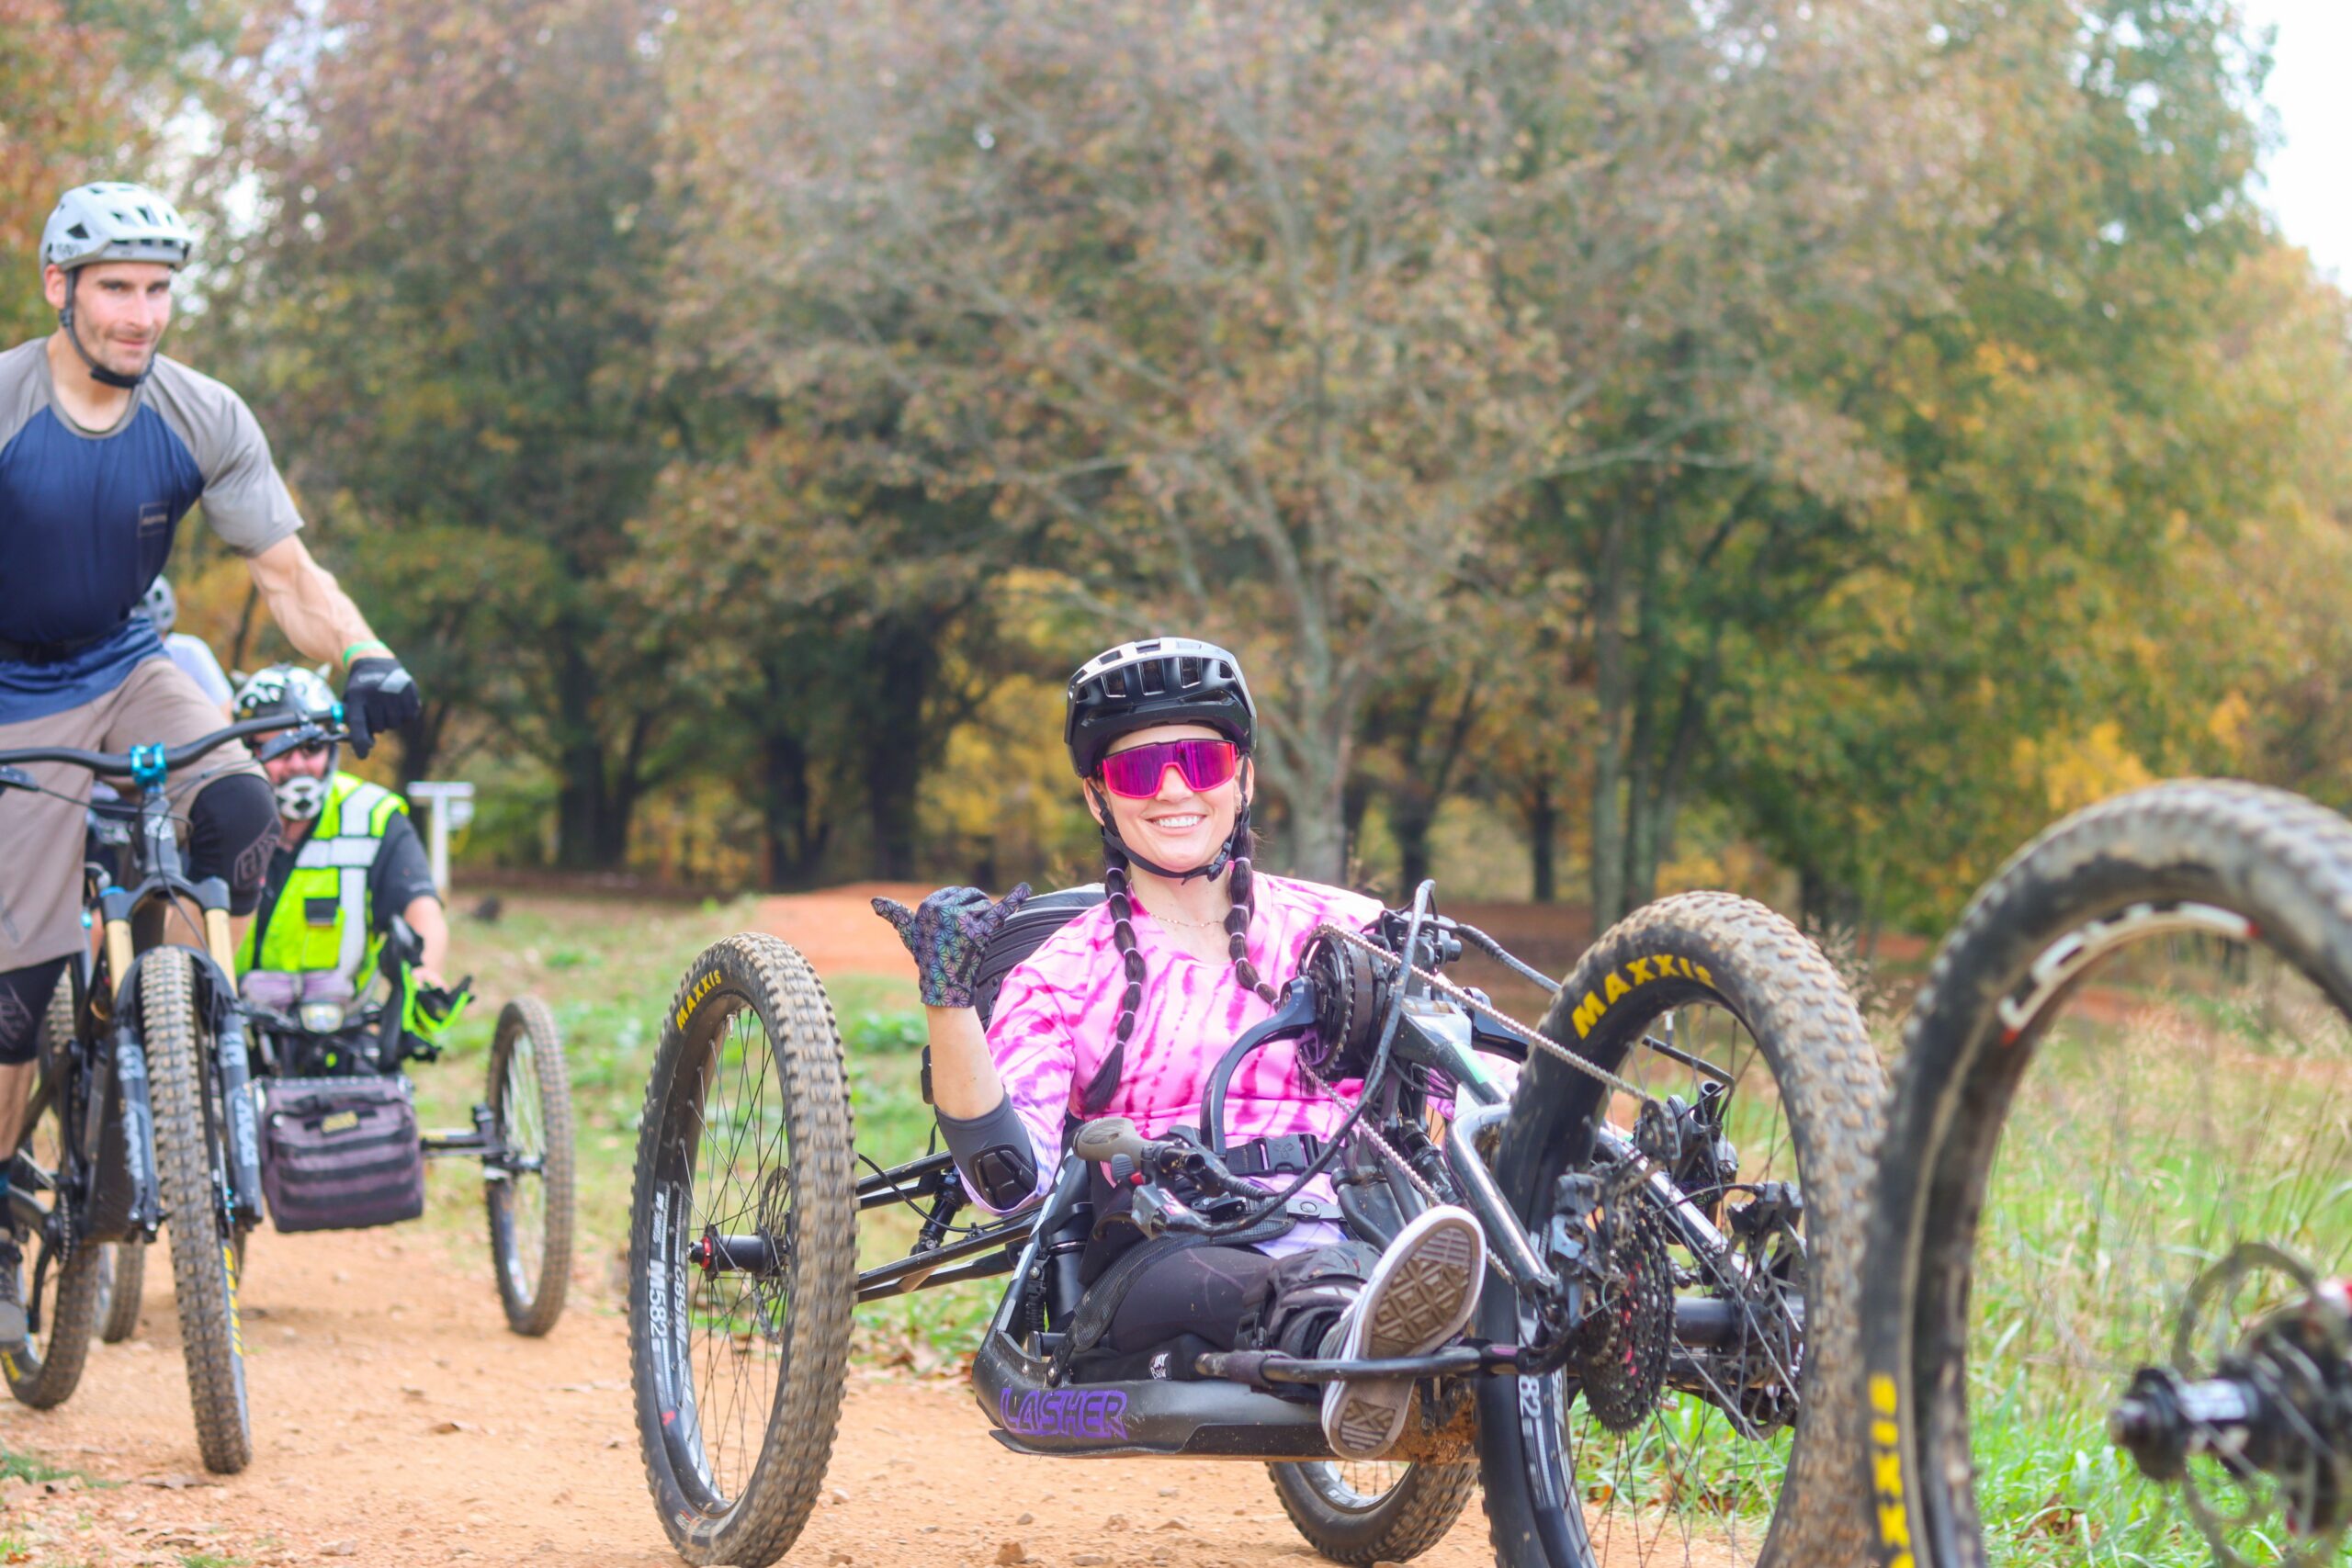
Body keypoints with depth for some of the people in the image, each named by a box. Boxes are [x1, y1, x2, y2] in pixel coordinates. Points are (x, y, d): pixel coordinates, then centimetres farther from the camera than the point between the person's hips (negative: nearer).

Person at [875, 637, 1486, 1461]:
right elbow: (1012, 1179, -5)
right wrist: (948, 1001, -17)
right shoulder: (1062, 973, 11)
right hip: (1153, 1261, -2)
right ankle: (1352, 1333, -70)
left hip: (1347, 1235, 2)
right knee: (1215, 1279, -39)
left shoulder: (1336, 928, 17)